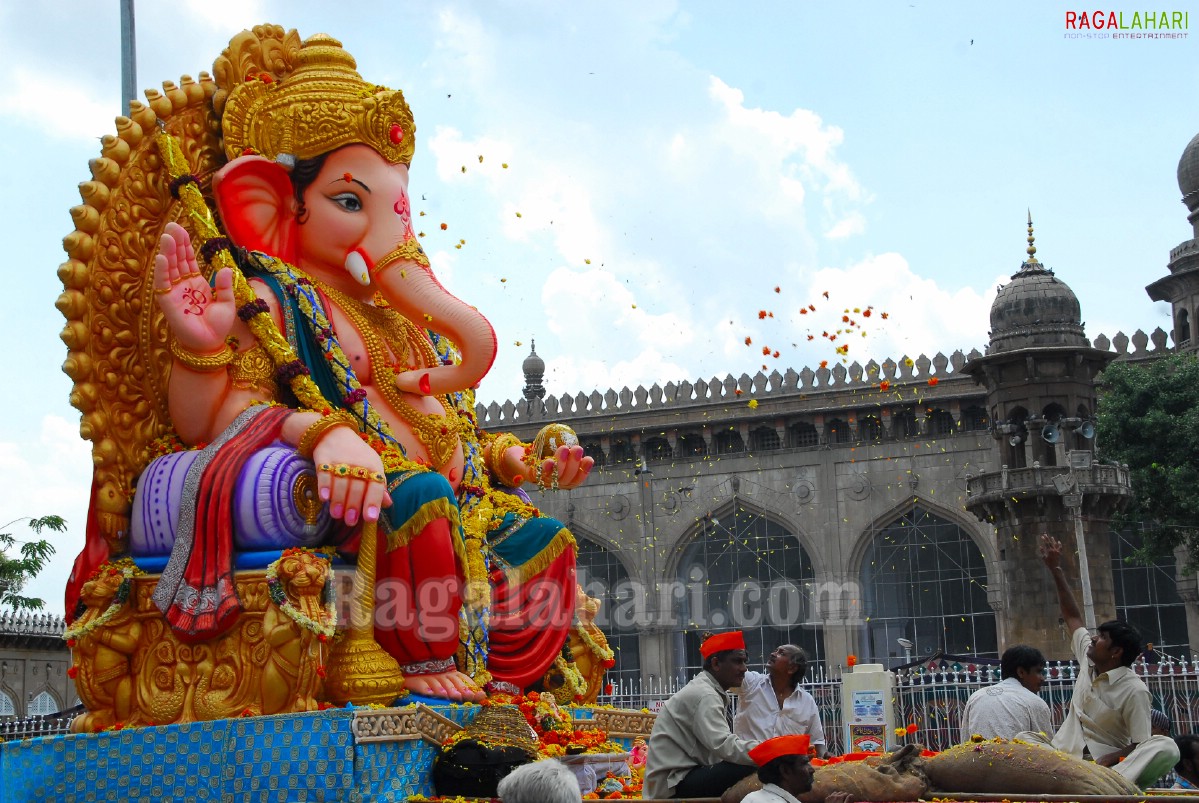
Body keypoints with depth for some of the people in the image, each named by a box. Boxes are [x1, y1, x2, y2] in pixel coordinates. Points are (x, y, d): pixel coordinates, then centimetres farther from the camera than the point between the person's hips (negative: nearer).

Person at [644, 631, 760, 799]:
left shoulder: (710, 691, 14)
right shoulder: (704, 695, -15)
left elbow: (720, 745, 7)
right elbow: (726, 746, -26)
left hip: (685, 776, 10)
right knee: (750, 769, -24)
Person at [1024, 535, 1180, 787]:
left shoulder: (1134, 690, -8)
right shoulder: (1088, 659, 8)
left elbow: (1140, 748, -11)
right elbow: (1072, 617, 19)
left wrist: (1104, 762, -28)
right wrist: (1055, 569, 16)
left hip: (1104, 765, -5)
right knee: (1024, 738, -21)